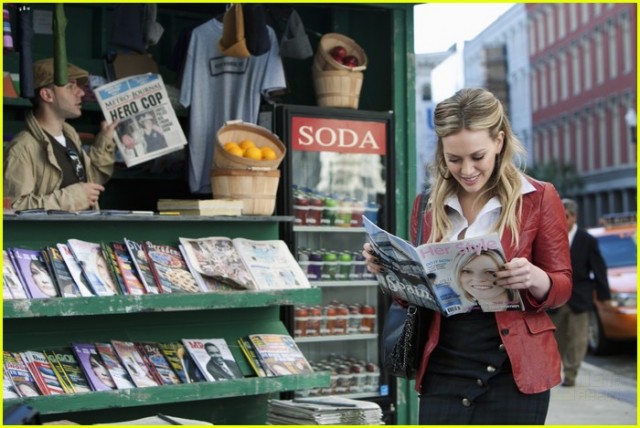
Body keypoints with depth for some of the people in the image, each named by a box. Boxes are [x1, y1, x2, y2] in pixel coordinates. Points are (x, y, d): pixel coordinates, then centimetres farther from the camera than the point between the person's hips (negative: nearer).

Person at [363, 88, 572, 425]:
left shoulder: (538, 198, -2)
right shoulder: (428, 204, 7)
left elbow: (563, 285, 0)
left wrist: (534, 278, -22)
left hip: (513, 371, -2)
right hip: (444, 371, 3)